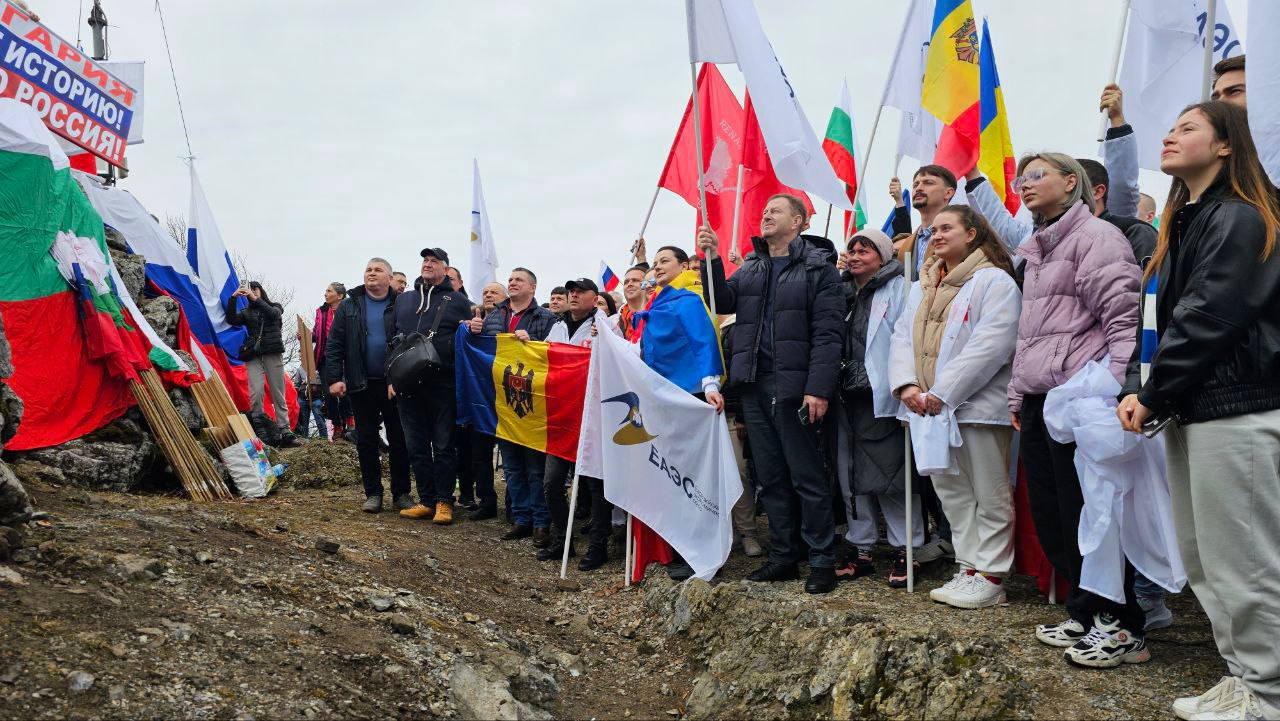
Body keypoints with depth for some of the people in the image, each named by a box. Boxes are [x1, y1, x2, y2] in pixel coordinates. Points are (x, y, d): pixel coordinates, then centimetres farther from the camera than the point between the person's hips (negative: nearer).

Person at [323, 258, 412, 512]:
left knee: (399, 440, 4)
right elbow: (334, 345, 4)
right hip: (362, 385, 2)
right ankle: (373, 493, 18)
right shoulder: (348, 306, 7)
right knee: (366, 440, 8)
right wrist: (334, 378, -5)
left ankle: (401, 492, 15)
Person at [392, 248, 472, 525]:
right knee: (416, 446, 7)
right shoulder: (404, 300, 18)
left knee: (443, 445, 0)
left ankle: (444, 502, 7)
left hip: (443, 385, -4)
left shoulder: (458, 301, 7)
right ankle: (426, 501, 15)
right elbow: (392, 340, 17)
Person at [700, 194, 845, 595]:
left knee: (807, 478, -1)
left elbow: (827, 333, -10)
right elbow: (724, 302, 9)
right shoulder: (751, 267, 17)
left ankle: (822, 561, 9)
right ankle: (784, 557, 21)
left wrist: (819, 388, -17)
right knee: (771, 478, 11)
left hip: (793, 387, -6)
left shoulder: (817, 269, -4)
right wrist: (712, 260, -3)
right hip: (754, 385, 7)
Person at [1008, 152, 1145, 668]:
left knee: (1086, 514, -4)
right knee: (1049, 514, 11)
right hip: (1039, 401, 9)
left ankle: (1123, 630, 9)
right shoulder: (1037, 251, 22)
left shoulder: (1096, 236, -5)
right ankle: (1086, 617, 24)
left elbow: (1123, 316, -14)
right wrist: (1017, 395, 22)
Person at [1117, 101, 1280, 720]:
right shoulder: (1180, 225, 19)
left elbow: (1206, 319, -16)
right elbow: (1155, 317, 14)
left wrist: (1154, 396, -11)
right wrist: (1136, 389, 1)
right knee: (1201, 561, 13)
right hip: (1188, 413, 9)